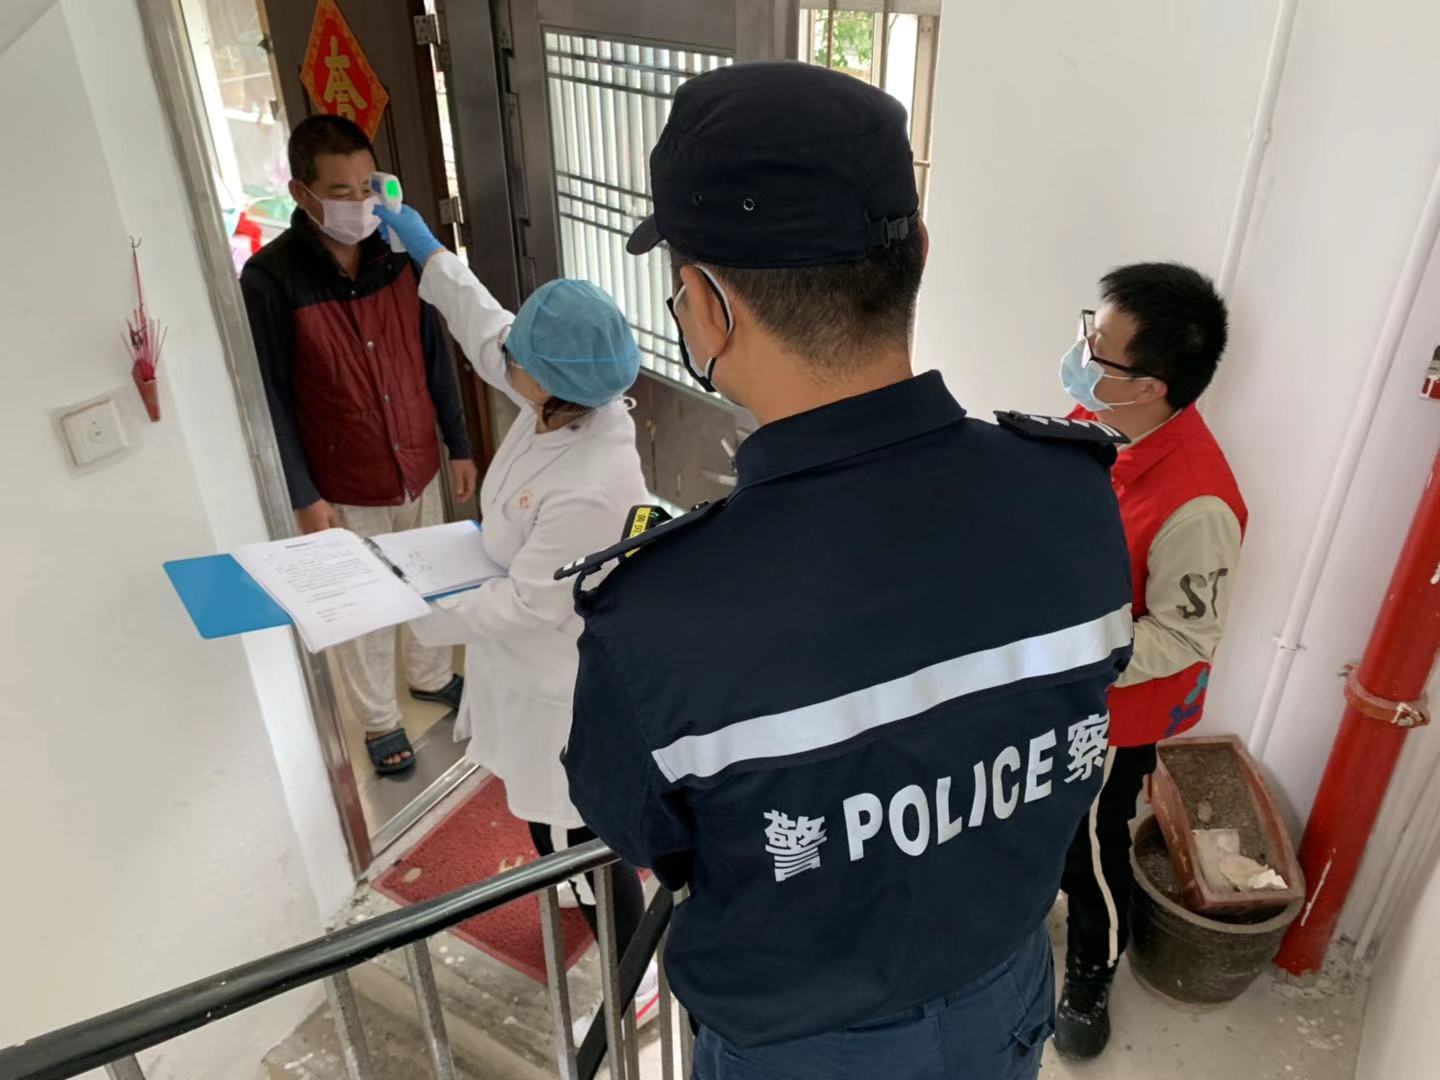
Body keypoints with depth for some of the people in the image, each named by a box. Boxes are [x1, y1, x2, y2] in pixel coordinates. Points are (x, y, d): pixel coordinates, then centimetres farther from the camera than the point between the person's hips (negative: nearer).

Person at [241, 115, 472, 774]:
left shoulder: (398, 252, -6)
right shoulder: (269, 279, -18)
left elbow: (435, 358, 3)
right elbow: (273, 400, -13)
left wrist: (459, 446, 5)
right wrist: (305, 497, -13)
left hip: (420, 467, 4)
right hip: (346, 488, -4)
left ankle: (432, 675, 49)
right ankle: (379, 720, 37)